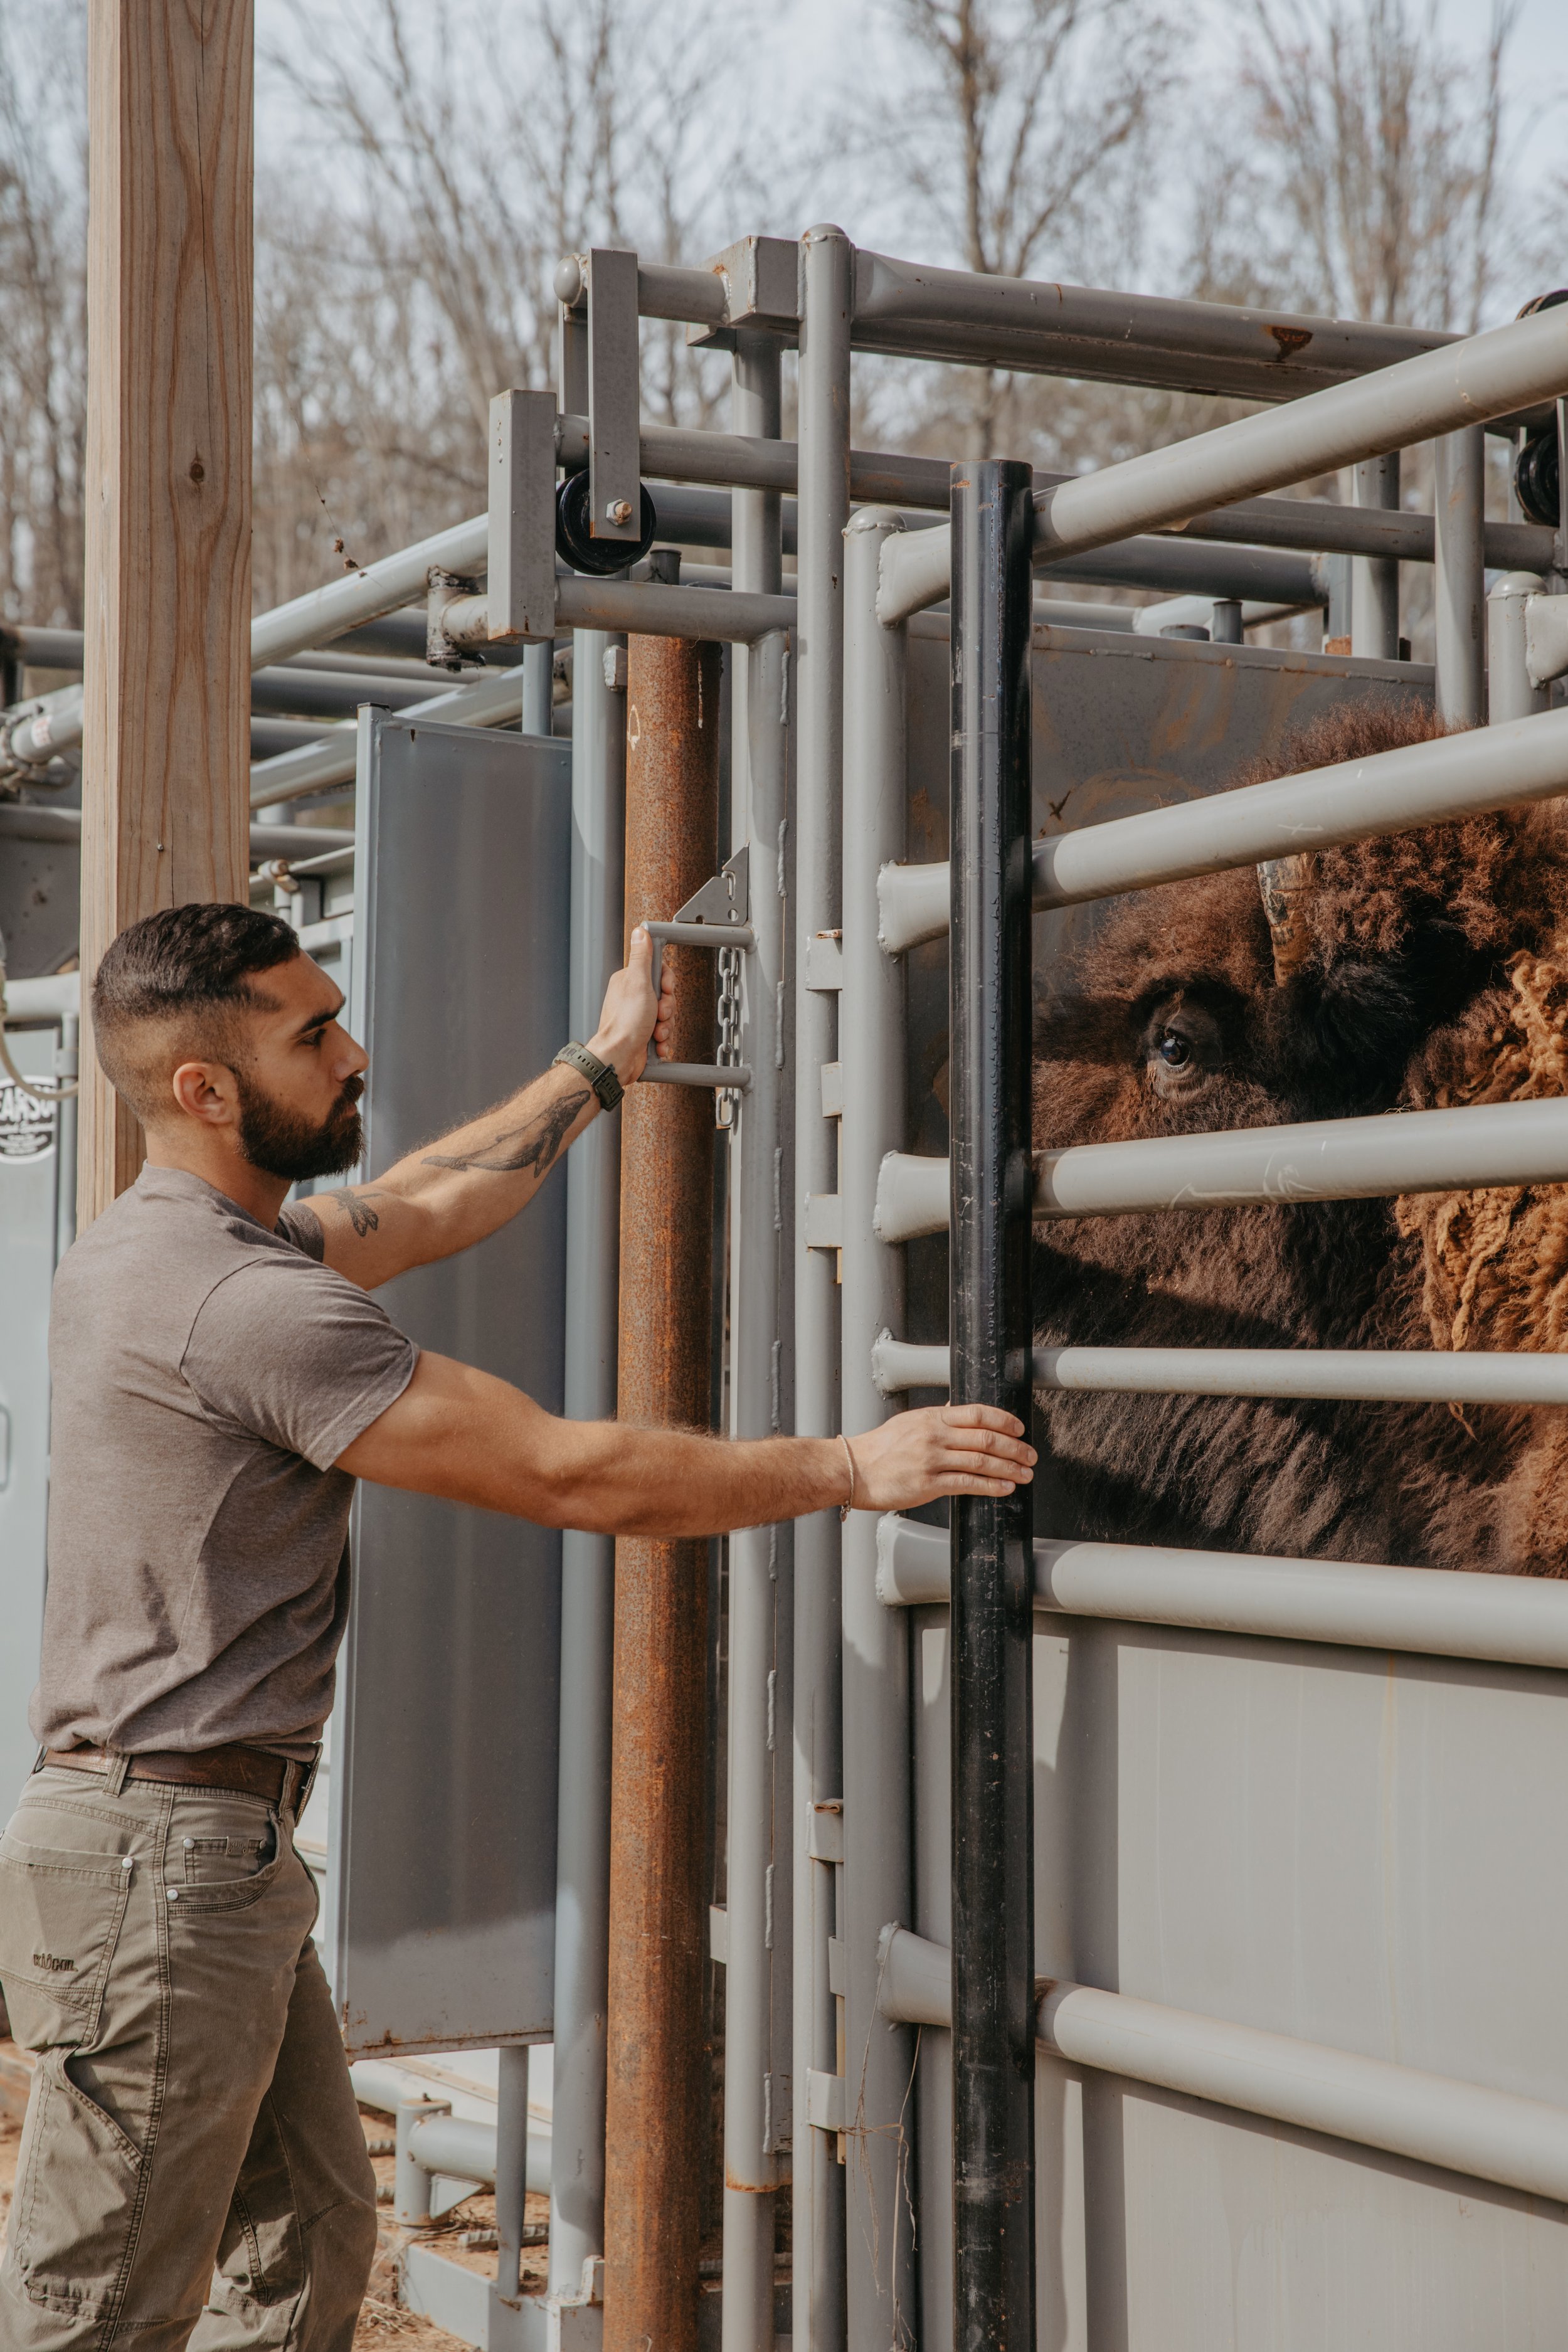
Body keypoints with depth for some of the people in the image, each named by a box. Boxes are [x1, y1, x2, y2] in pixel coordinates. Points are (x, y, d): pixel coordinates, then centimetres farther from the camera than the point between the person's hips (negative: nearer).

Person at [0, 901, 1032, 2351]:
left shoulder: (150, 1249, 11)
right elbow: (570, 1476, -19)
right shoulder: (244, 1302, -21)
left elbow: (424, 1211, 25)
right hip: (162, 1860, -10)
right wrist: (856, 1468, -10)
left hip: (225, 1850, 10)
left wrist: (605, 1065, 34)